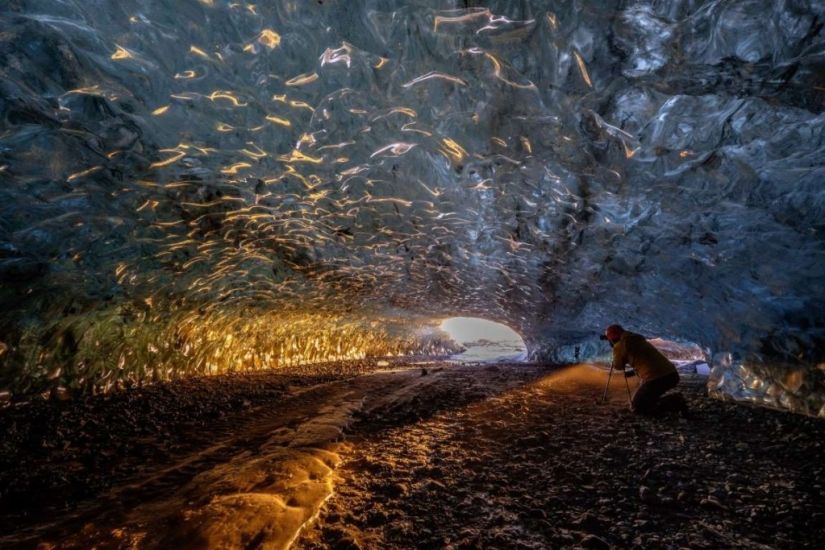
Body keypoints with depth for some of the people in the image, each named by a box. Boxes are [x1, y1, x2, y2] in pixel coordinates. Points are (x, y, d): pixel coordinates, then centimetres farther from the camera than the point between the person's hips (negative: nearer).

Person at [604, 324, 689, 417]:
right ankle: (674, 401, 9)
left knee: (636, 407, 6)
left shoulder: (619, 345, -1)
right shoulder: (639, 340, 23)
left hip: (656, 379, -9)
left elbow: (618, 366, 13)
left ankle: (674, 402, -7)